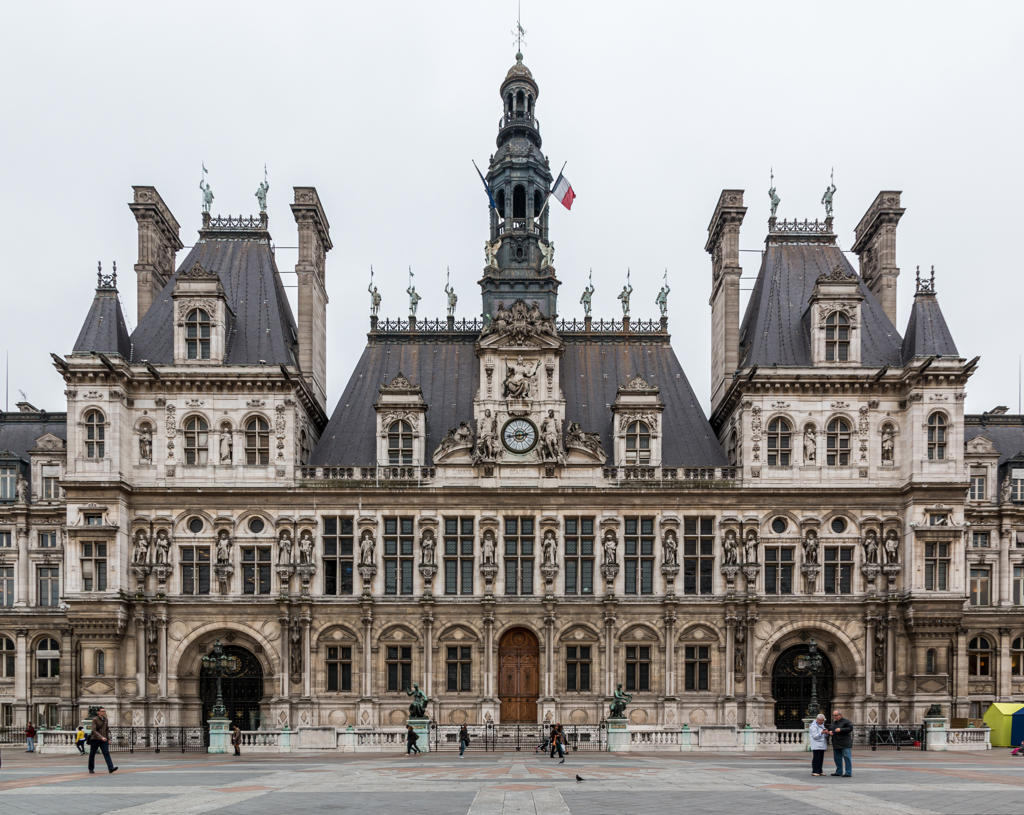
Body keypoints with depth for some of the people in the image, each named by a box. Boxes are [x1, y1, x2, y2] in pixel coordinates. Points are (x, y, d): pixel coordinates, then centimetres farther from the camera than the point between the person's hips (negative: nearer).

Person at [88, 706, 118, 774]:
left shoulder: (105, 719, 7)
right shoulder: (95, 720, -10)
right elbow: (94, 731, -19)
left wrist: (108, 739, 14)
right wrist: (101, 737, -29)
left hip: (103, 740, 3)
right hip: (95, 740, -3)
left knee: (106, 753, -12)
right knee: (92, 754, 10)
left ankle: (111, 768, -24)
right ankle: (91, 769, 29)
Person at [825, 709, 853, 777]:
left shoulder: (846, 721, -6)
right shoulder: (834, 722, 16)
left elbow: (850, 728, -16)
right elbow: (830, 729, 23)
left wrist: (841, 730, -22)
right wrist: (829, 732, 0)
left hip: (845, 743, -8)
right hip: (836, 744, 8)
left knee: (847, 757, -8)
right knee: (837, 758, 10)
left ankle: (849, 773, -8)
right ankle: (839, 772, 19)